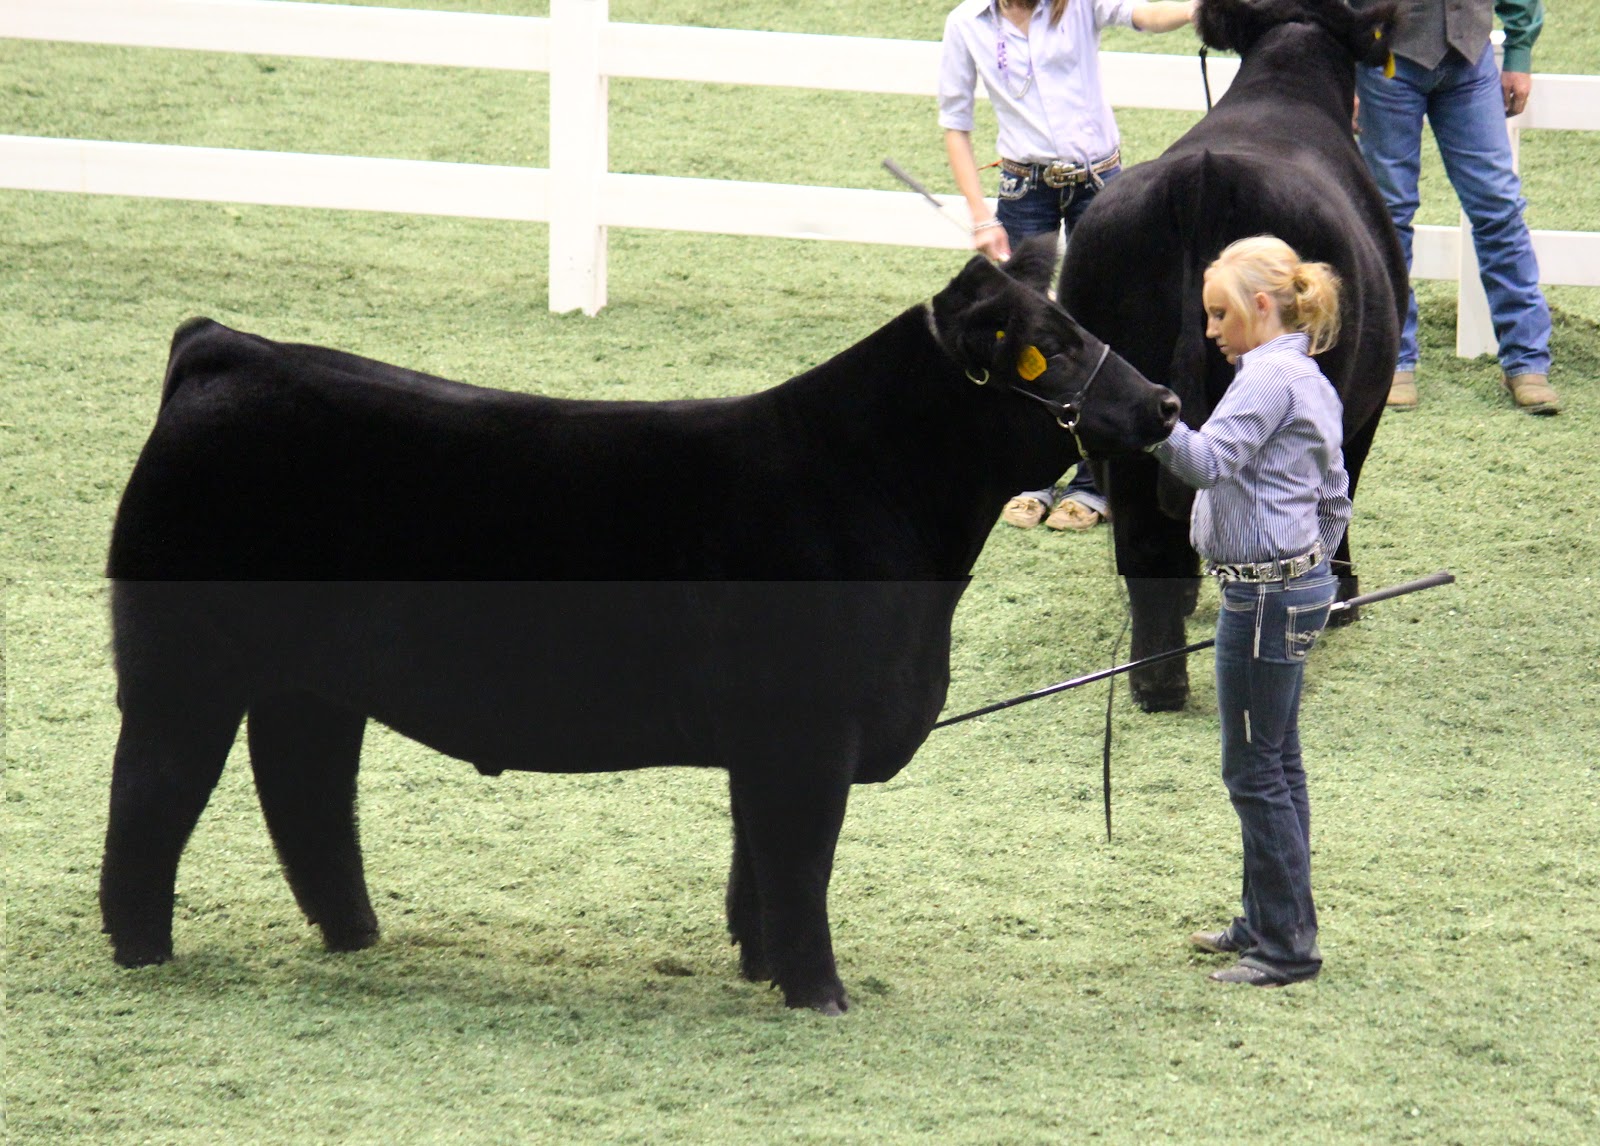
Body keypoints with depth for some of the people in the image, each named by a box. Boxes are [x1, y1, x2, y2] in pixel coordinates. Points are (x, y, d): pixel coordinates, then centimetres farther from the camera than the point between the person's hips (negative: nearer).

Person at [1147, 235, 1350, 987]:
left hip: (1266, 592, -11)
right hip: (1297, 584, 11)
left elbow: (1206, 460, -30)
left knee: (1256, 770, -5)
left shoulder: (1270, 377, -16)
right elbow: (1335, 499, 22)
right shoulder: (1310, 382, 16)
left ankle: (1287, 946, -2)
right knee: (1276, 764, 17)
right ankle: (1269, 922, 26)